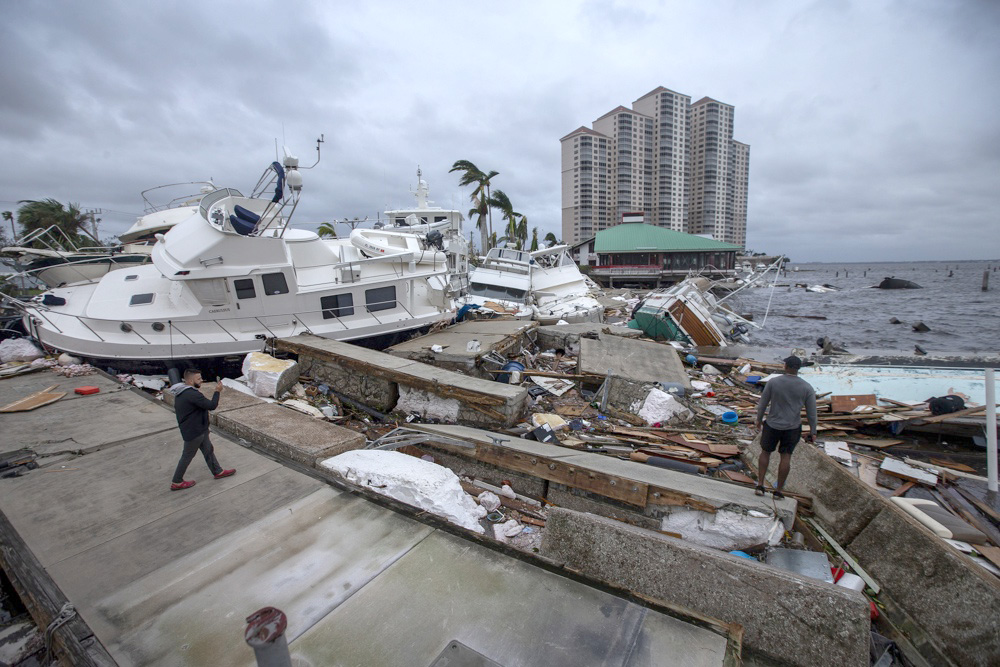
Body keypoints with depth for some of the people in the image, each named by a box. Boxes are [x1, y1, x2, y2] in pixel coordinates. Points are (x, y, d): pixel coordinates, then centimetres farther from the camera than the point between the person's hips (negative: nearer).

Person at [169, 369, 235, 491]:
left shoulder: (181, 392, 5)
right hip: (193, 431, -10)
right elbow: (212, 406, -26)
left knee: (208, 450, 19)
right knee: (187, 456, 7)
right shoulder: (192, 394, -29)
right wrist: (217, 391, -16)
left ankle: (218, 472, 31)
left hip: (198, 429, 10)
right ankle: (176, 482, 24)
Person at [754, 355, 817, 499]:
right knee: (786, 456, 12)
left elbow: (763, 403, -6)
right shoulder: (807, 387, -10)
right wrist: (813, 431, 7)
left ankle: (760, 485, 11)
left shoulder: (773, 382, -14)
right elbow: (811, 411, -5)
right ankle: (778, 490, 18)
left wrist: (759, 419, 9)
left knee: (765, 452, 16)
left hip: (773, 425, -1)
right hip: (792, 427, 1)